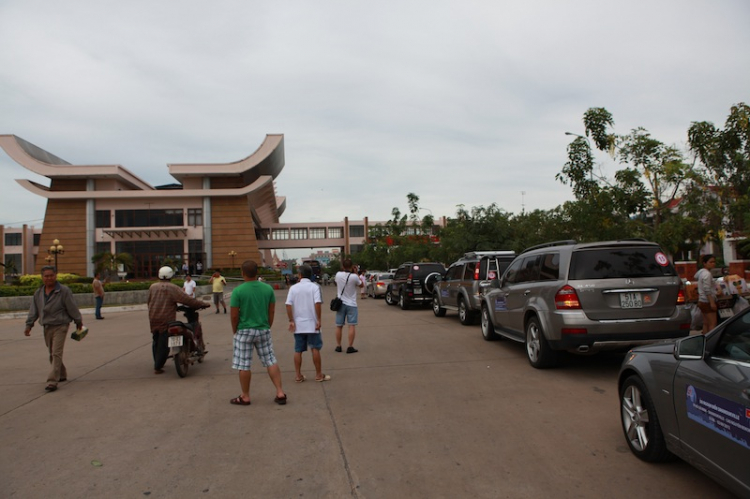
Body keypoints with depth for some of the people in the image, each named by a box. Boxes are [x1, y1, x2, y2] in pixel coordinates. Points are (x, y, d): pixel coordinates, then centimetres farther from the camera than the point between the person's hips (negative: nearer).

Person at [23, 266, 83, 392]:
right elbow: (33, 311, 12)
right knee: (52, 354, 15)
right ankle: (62, 375, 32)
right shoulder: (38, 293, 8)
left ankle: (52, 381, -12)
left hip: (60, 326, -6)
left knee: (56, 354, -11)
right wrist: (28, 325, 4)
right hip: (47, 328, 6)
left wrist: (78, 321, 2)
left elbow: (72, 308, -4)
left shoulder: (64, 291, -9)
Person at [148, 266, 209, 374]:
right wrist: (202, 304, -10)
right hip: (167, 320, -6)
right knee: (163, 344, 2)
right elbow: (186, 299, -16)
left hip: (153, 320, 6)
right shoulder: (173, 288, -12)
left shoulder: (152, 287, 5)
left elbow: (149, 302, 14)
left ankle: (157, 363, 34)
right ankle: (158, 367, 3)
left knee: (156, 342, 21)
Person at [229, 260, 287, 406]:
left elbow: (234, 315, -10)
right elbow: (272, 311, 4)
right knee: (271, 362, 10)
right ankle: (280, 393, 10)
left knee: (244, 366, 8)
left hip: (245, 331, -3)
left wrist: (234, 330, 5)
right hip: (263, 330, 4)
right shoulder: (268, 288, -1)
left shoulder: (238, 291, -13)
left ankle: (245, 397, 18)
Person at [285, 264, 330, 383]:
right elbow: (317, 303, -17)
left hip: (298, 325, 2)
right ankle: (319, 375, 12)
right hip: (312, 324, -2)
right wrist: (318, 320, -12)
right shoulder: (314, 287, -6)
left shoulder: (293, 288, 1)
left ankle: (298, 376, 13)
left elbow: (288, 305, -6)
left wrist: (291, 321, -2)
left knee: (298, 351, 9)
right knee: (315, 349, 6)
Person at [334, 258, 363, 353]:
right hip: (351, 304, -3)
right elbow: (361, 285, 3)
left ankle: (338, 346, 17)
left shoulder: (338, 274, -5)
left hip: (341, 303, 4)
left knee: (339, 326, 10)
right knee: (352, 325, -1)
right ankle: (350, 347, -5)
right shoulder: (354, 277, -15)